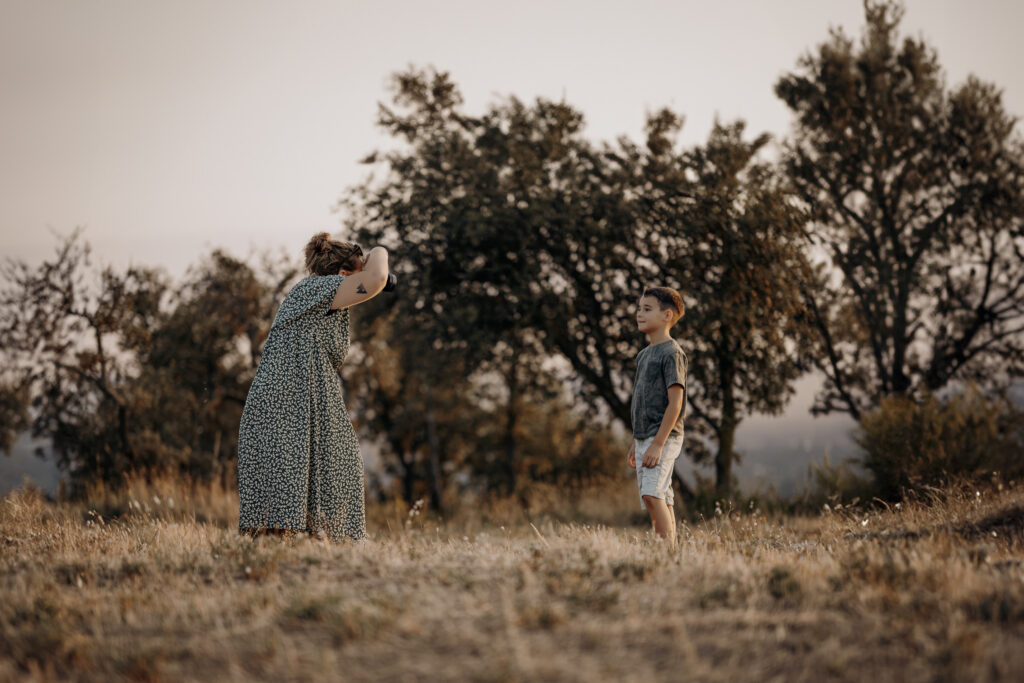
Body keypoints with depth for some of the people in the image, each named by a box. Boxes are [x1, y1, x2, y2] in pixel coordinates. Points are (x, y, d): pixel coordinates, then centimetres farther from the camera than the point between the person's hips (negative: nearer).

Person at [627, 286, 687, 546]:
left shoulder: (672, 353, -10)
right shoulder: (644, 354, 17)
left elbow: (675, 403, -16)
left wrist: (658, 444, -21)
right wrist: (635, 442, 20)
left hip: (664, 438, -9)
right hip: (644, 438, 9)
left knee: (652, 494, -20)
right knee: (662, 501, 7)